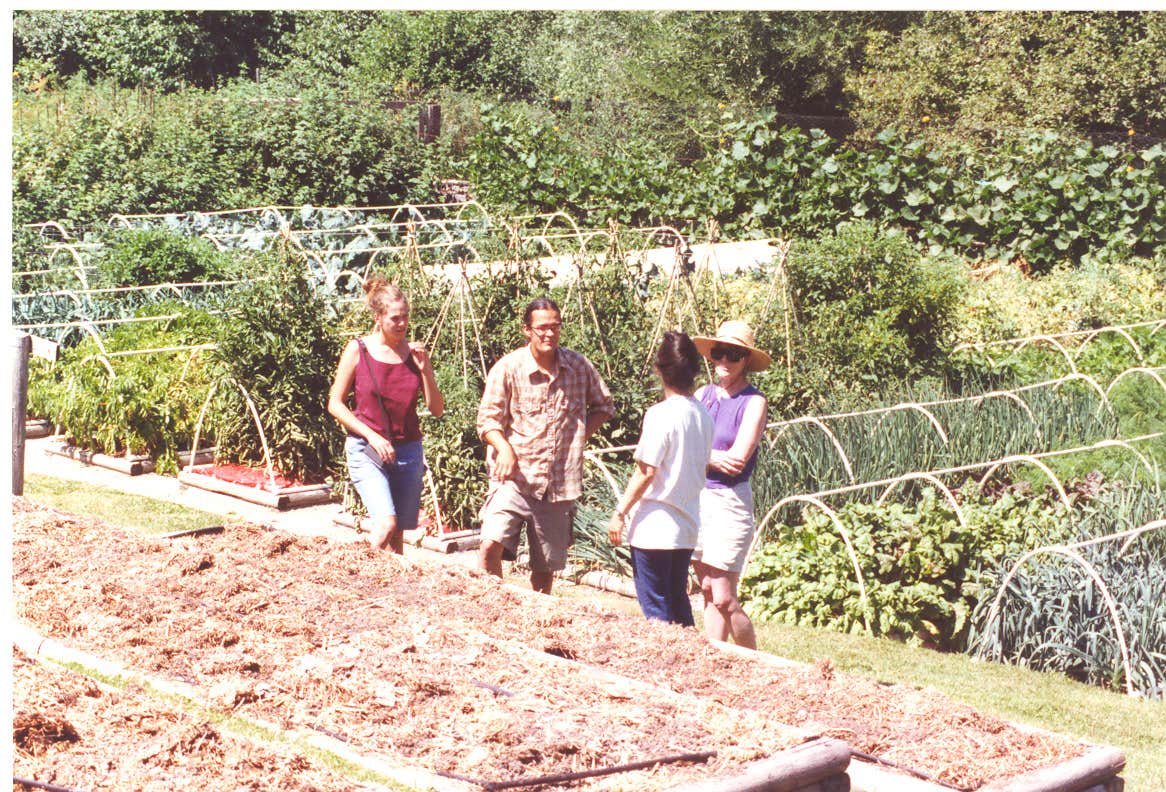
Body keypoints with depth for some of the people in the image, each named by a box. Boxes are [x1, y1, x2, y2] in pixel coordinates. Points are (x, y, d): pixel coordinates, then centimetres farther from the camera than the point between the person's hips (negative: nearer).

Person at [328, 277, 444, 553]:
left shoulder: (415, 352, 4)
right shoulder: (358, 350, -4)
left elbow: (437, 410, 4)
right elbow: (335, 404, -1)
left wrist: (425, 369, -10)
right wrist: (372, 436, -12)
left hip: (408, 451, 3)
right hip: (367, 450, -3)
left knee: (398, 534, 5)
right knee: (386, 524, -20)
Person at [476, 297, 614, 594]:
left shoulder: (579, 366, 4)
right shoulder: (508, 368, -5)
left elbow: (603, 405, 19)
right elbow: (488, 418, -4)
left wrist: (580, 435, 3)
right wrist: (504, 448, -23)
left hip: (559, 483, 3)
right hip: (514, 479, -3)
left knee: (546, 566, 11)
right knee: (491, 546, -22)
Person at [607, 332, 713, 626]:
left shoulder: (661, 414, -16)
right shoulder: (703, 415, 5)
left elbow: (646, 471, -17)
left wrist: (620, 513, -9)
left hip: (654, 528, -7)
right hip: (687, 526, 7)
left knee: (655, 607, 1)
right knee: (678, 603, 17)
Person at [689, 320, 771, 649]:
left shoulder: (754, 401, -6)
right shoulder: (703, 394, 10)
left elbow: (737, 461, -14)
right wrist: (714, 456, -11)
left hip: (730, 501, -5)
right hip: (695, 497, 6)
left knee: (724, 598, -6)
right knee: (708, 593, 9)